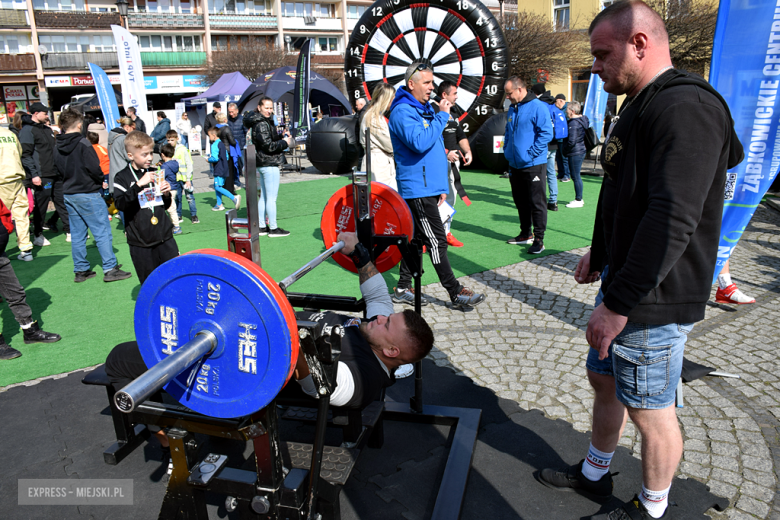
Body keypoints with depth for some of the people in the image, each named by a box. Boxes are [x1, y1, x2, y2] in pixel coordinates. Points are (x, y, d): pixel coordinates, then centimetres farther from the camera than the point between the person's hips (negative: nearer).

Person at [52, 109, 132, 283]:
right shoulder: (83, 143, -14)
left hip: (69, 194, 7)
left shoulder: (57, 148, 7)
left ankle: (80, 270, 18)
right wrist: (101, 181, 0)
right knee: (103, 232, -3)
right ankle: (110, 269, -4)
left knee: (77, 234, 12)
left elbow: (59, 170, 11)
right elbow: (94, 168, -17)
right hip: (88, 194, -7)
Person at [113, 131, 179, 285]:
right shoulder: (123, 177, -2)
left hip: (164, 237, 3)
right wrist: (139, 185, -27)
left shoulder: (155, 174, 11)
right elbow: (120, 204, -20)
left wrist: (166, 194, -3)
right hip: (140, 242, -3)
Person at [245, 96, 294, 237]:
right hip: (269, 164, -11)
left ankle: (262, 227, 21)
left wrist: (281, 137, 7)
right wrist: (285, 143, -9)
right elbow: (268, 146, -20)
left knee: (263, 197, 14)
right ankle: (273, 228, 3)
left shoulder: (264, 122, 15)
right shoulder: (262, 124, -16)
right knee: (271, 198, -3)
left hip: (262, 164, 11)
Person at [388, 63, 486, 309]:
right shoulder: (403, 111, -11)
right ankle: (456, 293, -1)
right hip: (417, 189, -10)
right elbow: (419, 142, -28)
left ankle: (403, 289, 22)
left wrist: (442, 185, 20)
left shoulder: (425, 109, 19)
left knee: (416, 237, 12)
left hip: (428, 187, 10)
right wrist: (441, 117, -18)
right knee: (436, 240, -7)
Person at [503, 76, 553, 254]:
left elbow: (546, 133, -16)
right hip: (515, 165, 8)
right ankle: (526, 234, 28)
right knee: (521, 202, 15)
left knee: (537, 203, -3)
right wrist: (507, 151, 12)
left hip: (533, 165, -8)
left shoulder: (538, 107, -11)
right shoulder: (512, 109, 14)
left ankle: (538, 239, 3)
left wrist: (531, 153, -18)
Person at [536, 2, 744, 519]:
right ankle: (594, 474, 43)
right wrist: (601, 253, 21)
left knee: (650, 409, 7)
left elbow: (672, 220, -29)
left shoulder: (686, 106, -20)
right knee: (604, 379, 22)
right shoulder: (642, 105, 13)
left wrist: (620, 303, -28)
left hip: (654, 300, -10)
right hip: (625, 282, 10)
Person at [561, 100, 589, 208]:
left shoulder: (573, 123, -19)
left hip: (575, 153, -10)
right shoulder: (583, 120, 12)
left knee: (575, 176, -3)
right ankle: (579, 199, 23)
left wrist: (565, 151, -7)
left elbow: (571, 141, -24)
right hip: (581, 151, 10)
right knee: (576, 176, 16)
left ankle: (578, 200, 4)